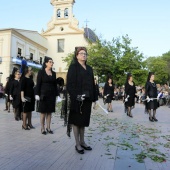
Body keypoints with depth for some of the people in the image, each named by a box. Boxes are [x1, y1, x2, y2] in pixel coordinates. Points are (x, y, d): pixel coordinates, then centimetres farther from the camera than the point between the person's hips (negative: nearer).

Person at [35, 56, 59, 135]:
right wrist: (37, 94, -11)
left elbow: (55, 85, 12)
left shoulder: (53, 73, 10)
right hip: (43, 95, -4)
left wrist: (57, 95, 9)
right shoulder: (41, 72, -2)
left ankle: (48, 128, 17)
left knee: (49, 112, 8)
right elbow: (38, 84, -5)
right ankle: (42, 128, 12)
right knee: (43, 112, 2)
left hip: (51, 95, 4)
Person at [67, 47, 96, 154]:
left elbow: (92, 84, 15)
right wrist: (76, 95, -22)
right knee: (77, 121, 3)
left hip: (87, 99, 6)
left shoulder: (89, 69, 15)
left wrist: (93, 97, 8)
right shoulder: (73, 67, -3)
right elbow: (70, 83, -12)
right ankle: (77, 144, 13)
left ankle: (82, 142, 25)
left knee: (84, 120, 13)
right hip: (77, 99, -6)